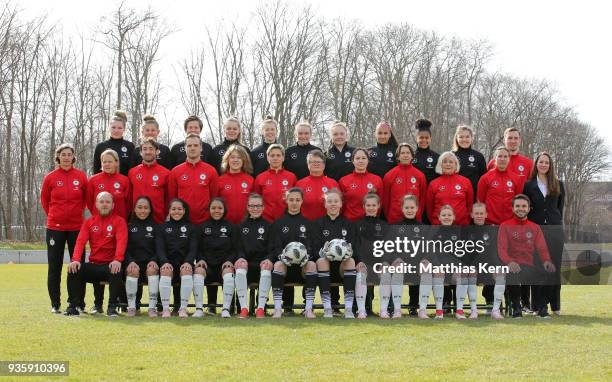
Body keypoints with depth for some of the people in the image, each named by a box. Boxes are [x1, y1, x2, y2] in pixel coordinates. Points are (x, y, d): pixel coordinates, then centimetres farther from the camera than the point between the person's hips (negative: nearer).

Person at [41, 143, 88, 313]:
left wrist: (78, 212, 9)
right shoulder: (50, 177, -2)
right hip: (55, 227, 0)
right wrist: (54, 215, 9)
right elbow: (44, 200, 10)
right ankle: (55, 304, 12)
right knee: (54, 266, 4)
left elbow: (86, 197, 12)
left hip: (76, 227, 0)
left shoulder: (81, 176, -1)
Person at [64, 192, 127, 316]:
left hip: (111, 265, -3)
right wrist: (76, 259, -21)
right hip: (93, 265, 3)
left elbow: (121, 241, -15)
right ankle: (73, 305, -14)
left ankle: (112, 306, -24)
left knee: (117, 271, -36)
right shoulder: (89, 222, 12)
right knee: (73, 269, -22)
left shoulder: (119, 221, 2)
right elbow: (80, 241, -2)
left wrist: (117, 259, -34)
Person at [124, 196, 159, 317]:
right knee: (133, 270, -34)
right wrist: (130, 261, -15)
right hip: (133, 261, 0)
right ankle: (131, 307, -26)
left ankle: (152, 307, -30)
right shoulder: (129, 227, 13)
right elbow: (125, 248, 5)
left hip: (150, 263, 0)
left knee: (152, 269, -33)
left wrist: (154, 260, -14)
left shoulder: (155, 227, 13)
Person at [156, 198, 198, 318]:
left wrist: (188, 262, -17)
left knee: (187, 270, -35)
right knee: (166, 270, -35)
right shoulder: (162, 228, 17)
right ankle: (165, 309, -35)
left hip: (185, 264, 0)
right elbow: (159, 248, 3)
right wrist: (165, 262, -19)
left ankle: (183, 308, -33)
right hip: (168, 262, 0)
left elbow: (193, 248, 5)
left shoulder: (191, 228, 18)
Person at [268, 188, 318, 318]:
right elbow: (275, 246, 4)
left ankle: (309, 308, -32)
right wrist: (282, 255, -19)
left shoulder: (308, 224, 15)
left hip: (303, 264, 0)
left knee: (312, 264, -32)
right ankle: (277, 308, -34)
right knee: (278, 264, -34)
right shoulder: (278, 223, 13)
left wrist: (306, 254, -18)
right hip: (284, 262, 0)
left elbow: (311, 245, 6)